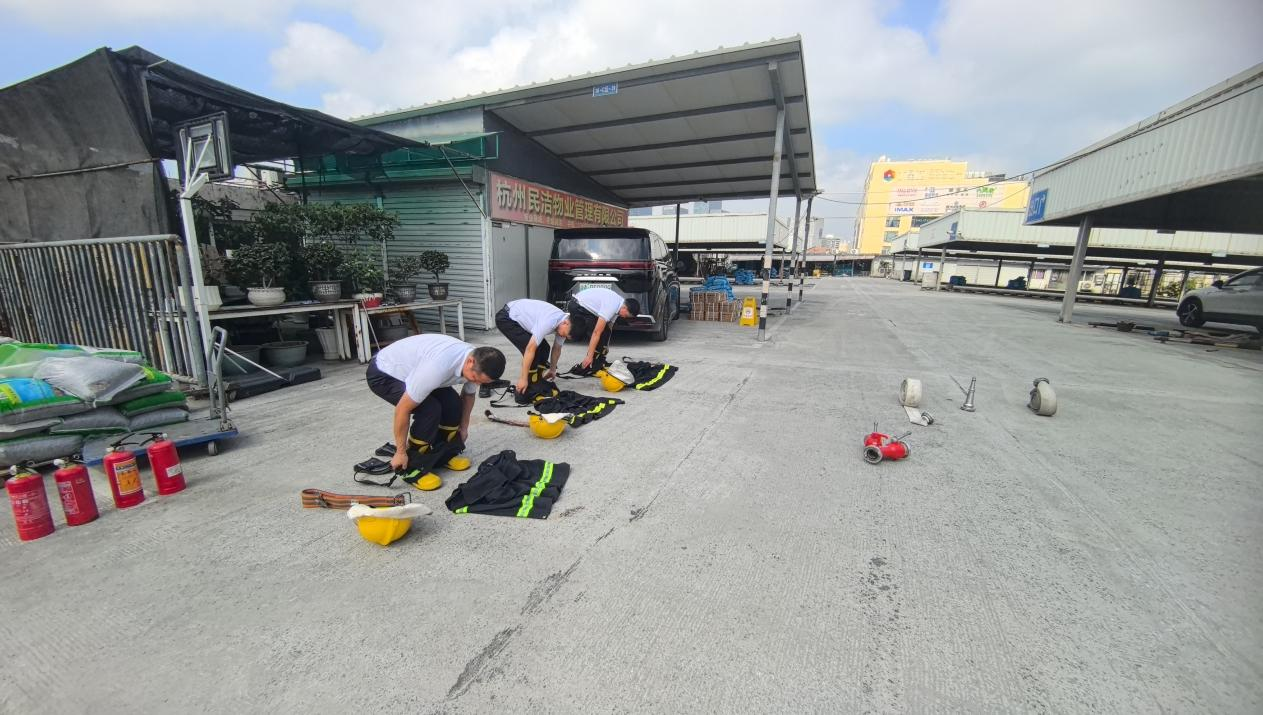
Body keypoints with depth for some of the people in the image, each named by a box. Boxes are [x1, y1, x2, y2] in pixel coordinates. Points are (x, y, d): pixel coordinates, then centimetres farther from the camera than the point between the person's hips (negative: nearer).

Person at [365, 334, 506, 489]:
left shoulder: (477, 363, -16)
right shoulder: (438, 366, -41)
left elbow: (468, 395, 7)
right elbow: (402, 409, -30)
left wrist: (463, 427, 17)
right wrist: (401, 452, -19)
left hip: (411, 369, 7)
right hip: (382, 374, -7)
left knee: (452, 403, -10)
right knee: (430, 409, -25)